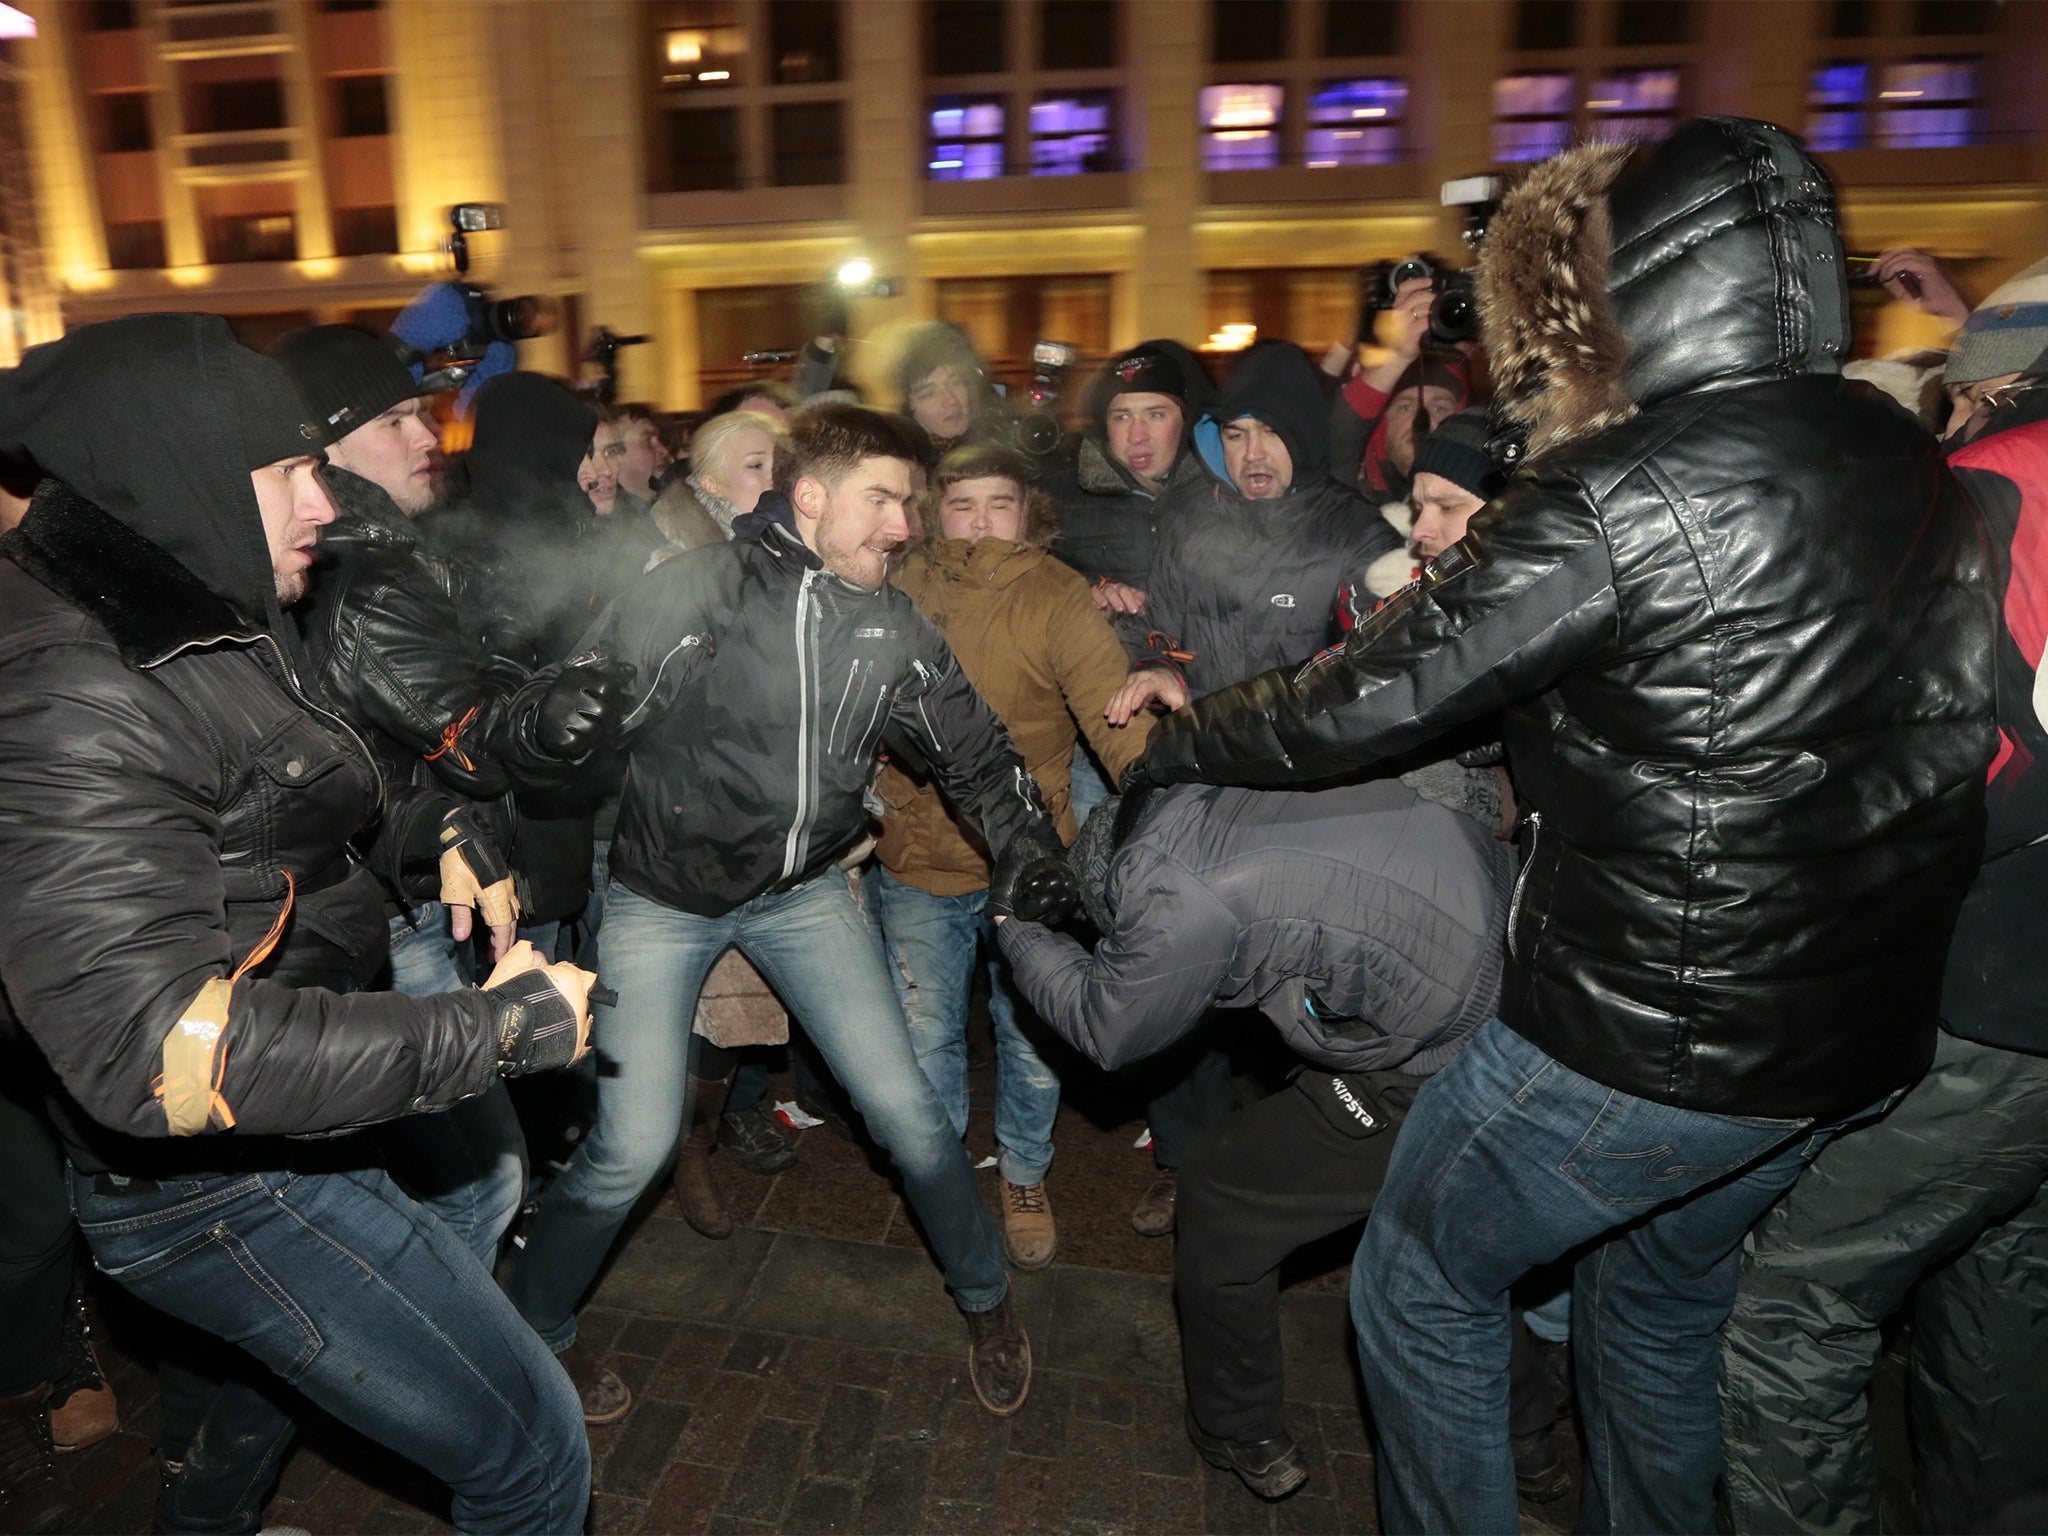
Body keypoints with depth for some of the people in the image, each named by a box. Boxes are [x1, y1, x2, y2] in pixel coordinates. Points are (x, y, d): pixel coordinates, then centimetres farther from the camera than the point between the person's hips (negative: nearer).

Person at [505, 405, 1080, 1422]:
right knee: (635, 1144, -5)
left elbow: (975, 750, 4)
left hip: (802, 891, 3)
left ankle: (985, 1300, 27)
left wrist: (1030, 852, -7)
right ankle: (531, 1331, 27)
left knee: (905, 1111, 0)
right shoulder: (691, 593, -18)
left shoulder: (892, 626, -4)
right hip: (662, 897, -3)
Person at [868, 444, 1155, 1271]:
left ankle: (1024, 1178, 42)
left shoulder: (1058, 598, -11)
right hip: (917, 861, 2)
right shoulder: (901, 588, -2)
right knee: (925, 1039, 15)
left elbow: (1116, 715, -22)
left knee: (1033, 1040, 13)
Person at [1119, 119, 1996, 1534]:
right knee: (1665, 1296, 29)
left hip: (1645, 1034, -8)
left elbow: (1366, 703, -18)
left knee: (1426, 1283, 16)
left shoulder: (1617, 499, -21)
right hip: (1865, 1037, 8)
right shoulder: (1910, 464, 4)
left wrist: (1170, 744, -1)